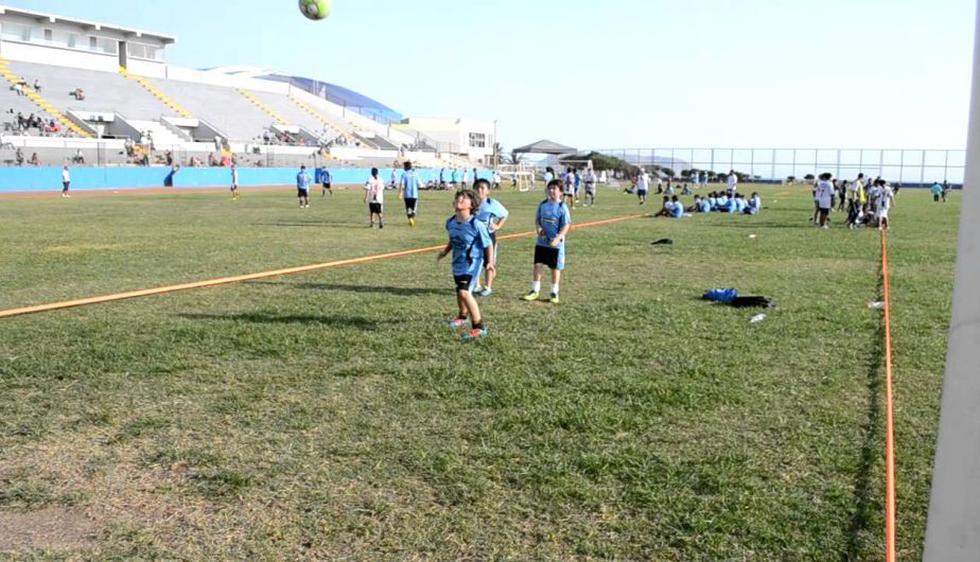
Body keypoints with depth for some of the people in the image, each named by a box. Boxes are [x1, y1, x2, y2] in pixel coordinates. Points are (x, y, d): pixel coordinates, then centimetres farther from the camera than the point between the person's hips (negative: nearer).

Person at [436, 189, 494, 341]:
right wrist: (445, 251, 5)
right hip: (458, 262, 7)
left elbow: (488, 244, -14)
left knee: (465, 292, -20)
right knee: (460, 291, 24)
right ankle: (463, 316, 53)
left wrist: (490, 262, -21)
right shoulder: (450, 222, -5)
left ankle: (479, 327, -9)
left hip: (472, 263, -7)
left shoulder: (476, 225, -23)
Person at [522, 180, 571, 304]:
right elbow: (537, 218, 13)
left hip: (556, 244, -4)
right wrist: (539, 227, -8)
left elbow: (567, 226, -14)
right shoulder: (543, 204, 1)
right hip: (541, 242, 4)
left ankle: (554, 292, 20)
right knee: (537, 265, 6)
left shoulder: (562, 207, -13)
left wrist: (558, 238, -25)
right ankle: (535, 290, 18)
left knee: (555, 268, 7)